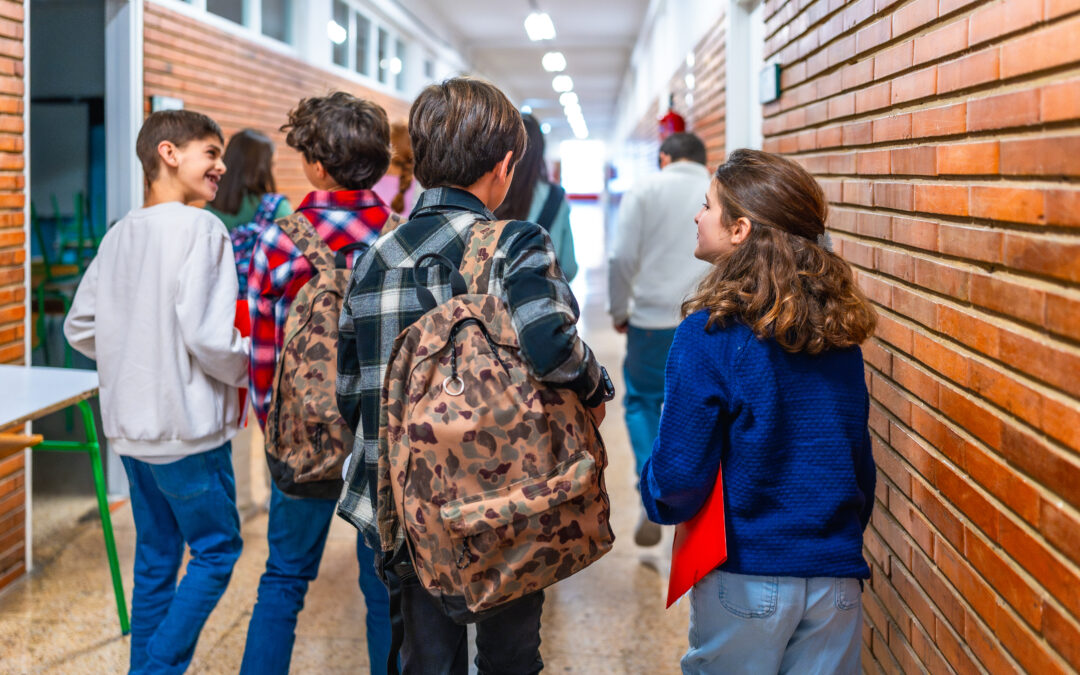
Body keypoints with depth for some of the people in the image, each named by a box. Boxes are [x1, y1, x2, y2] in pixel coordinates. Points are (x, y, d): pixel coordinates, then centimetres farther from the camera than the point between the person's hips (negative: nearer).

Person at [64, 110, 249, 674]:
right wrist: (251, 371, -5)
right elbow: (207, 335, -22)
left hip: (130, 425, 8)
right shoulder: (200, 229, -15)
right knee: (216, 549, 7)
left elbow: (80, 330, 12)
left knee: (155, 556, 17)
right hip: (187, 427, -7)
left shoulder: (119, 234, 8)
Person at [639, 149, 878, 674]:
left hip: (746, 579, -4)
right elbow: (859, 462, 9)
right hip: (838, 577, 5)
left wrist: (655, 493, 8)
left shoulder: (710, 335, -16)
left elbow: (679, 479, -14)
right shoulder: (837, 332, 1)